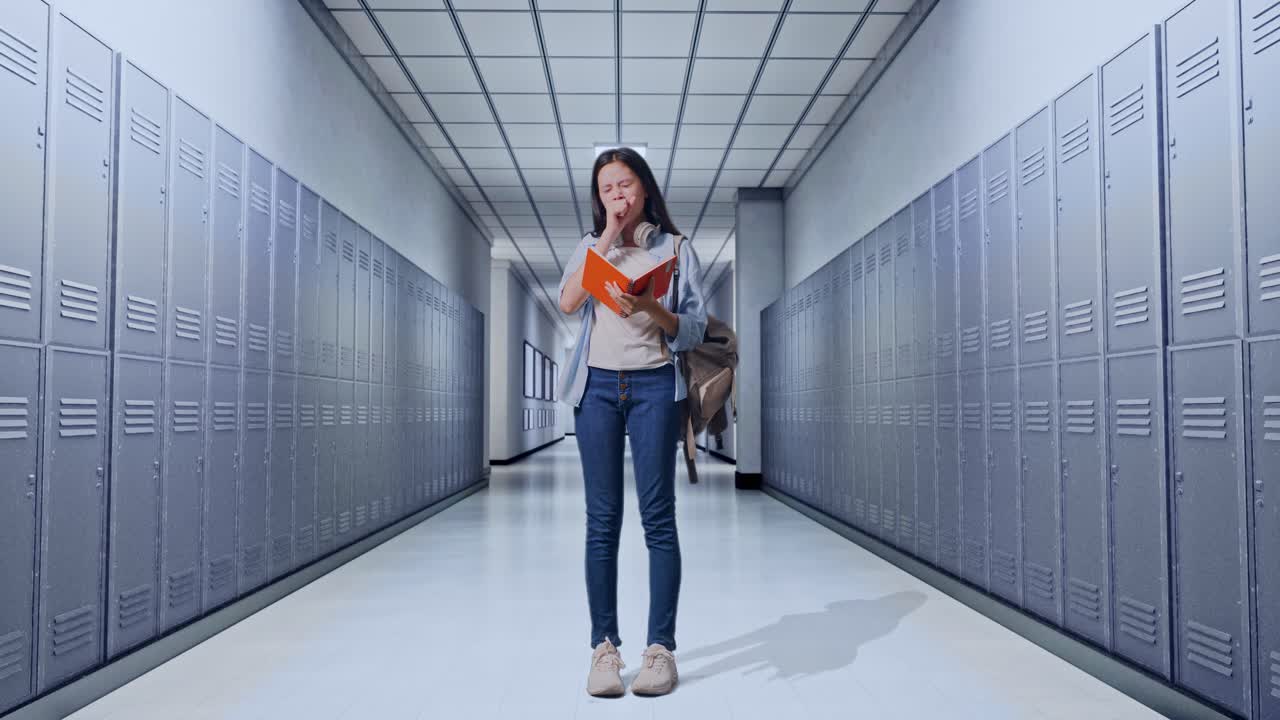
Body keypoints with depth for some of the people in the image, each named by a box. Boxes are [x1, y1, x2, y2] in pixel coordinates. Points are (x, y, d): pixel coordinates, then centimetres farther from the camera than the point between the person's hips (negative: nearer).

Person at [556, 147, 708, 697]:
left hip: (654, 384, -2)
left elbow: (694, 330, 2)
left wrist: (652, 307, -17)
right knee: (602, 520, 0)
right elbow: (567, 302, -4)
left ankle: (661, 648, 1)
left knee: (658, 516, -4)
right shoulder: (590, 245, 15)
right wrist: (608, 236, -4)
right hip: (597, 384, 2)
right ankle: (604, 647, 5)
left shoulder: (675, 248, 9)